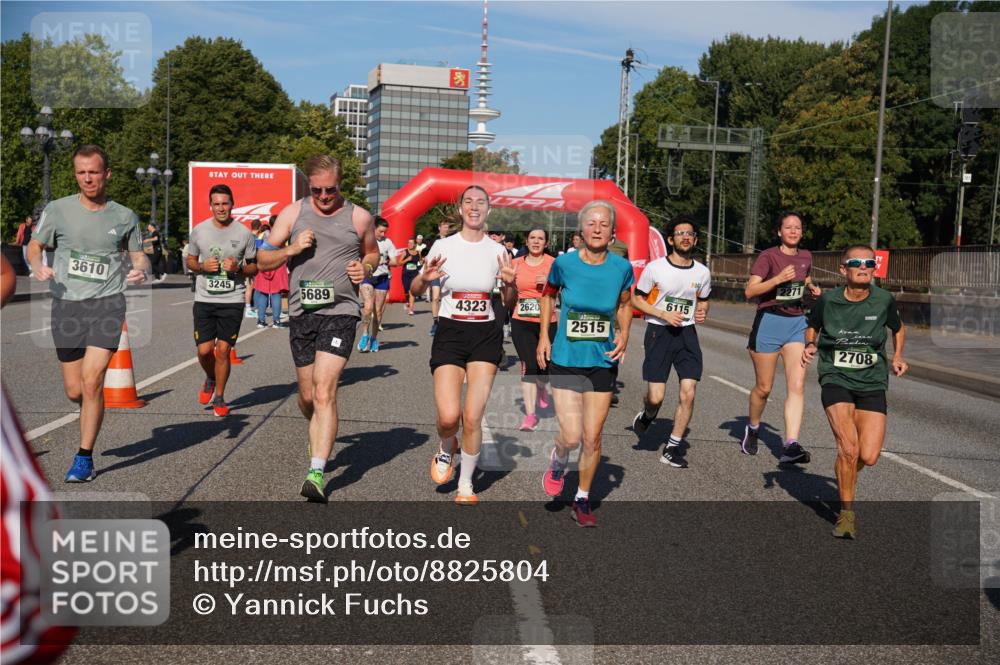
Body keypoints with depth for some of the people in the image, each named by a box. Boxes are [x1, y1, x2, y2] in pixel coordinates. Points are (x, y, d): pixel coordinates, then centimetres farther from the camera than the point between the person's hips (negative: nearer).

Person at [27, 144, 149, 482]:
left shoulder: (125, 216, 5)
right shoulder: (58, 210, 4)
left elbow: (138, 254, 14)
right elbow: (34, 245, 13)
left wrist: (141, 269, -9)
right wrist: (37, 266, -9)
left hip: (107, 303, -1)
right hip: (67, 304, 2)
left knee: (92, 382, -12)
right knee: (74, 391, 5)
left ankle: (84, 458, 2)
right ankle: (91, 414, 42)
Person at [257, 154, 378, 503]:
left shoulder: (358, 217, 4)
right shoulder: (292, 213, 6)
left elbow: (372, 252, 21)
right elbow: (263, 260, 8)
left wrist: (365, 268, -1)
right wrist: (292, 249, -11)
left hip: (340, 312, -3)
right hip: (301, 313, 3)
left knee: (324, 392, -16)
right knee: (307, 396, 12)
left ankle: (317, 473, -16)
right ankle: (319, 438, 44)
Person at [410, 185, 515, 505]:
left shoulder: (497, 250, 3)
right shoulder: (443, 246, -1)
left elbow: (509, 301, 12)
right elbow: (415, 291, 6)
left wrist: (510, 283, -10)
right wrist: (425, 277, -15)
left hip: (485, 337, 1)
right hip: (450, 334, -1)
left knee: (472, 418, -5)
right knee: (448, 416, -13)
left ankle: (466, 485, 16)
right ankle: (446, 449, 24)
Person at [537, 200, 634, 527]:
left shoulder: (622, 268, -4)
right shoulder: (564, 263, -8)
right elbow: (548, 294, 11)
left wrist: (624, 333, -3)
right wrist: (544, 336, 4)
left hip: (603, 362, 2)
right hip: (565, 360, -2)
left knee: (592, 439, 6)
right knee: (571, 436, -9)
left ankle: (582, 500, 28)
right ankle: (558, 464, 28)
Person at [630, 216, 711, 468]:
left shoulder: (702, 272, 5)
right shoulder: (655, 268, -6)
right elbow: (636, 299, 0)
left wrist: (702, 312, -3)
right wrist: (665, 315, -13)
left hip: (687, 334, 3)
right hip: (658, 333, -3)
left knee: (688, 393, -7)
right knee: (656, 397, -7)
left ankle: (672, 448, 8)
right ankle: (647, 415, 31)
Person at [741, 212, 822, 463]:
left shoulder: (806, 257, 9)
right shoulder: (768, 256, -7)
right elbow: (750, 291, -17)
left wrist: (812, 288, 7)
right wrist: (777, 279, -30)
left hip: (797, 323, 4)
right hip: (769, 322, -4)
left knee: (797, 385, -12)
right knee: (764, 387, 6)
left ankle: (790, 446, -16)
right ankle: (752, 429, 34)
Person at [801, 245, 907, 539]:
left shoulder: (884, 300, -2)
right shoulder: (828, 300, -5)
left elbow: (898, 328, 18)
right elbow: (813, 327, 14)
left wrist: (897, 357, 5)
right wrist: (810, 346, -5)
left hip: (872, 383, 2)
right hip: (836, 380, -2)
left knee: (868, 457, -8)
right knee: (848, 448, -17)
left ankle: (846, 472, 31)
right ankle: (846, 514, 4)